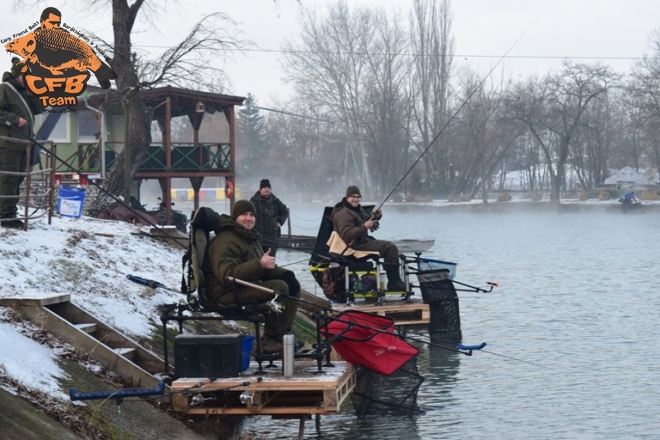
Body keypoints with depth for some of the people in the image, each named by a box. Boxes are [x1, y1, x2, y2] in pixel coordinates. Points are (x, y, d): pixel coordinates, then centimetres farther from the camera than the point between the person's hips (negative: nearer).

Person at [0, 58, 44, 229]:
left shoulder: (25, 91, 18)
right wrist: (15, 119, -18)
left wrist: (33, 93, 1)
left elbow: (39, 109, 14)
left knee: (17, 178, 11)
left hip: (23, 142, 9)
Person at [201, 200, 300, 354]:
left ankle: (282, 335, -3)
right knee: (279, 287, -26)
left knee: (293, 284, 4)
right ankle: (271, 340, -21)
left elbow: (261, 270, 25)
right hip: (227, 293, -10)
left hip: (248, 286, 10)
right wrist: (259, 264, -34)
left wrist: (284, 274, 3)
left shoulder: (249, 237, 18)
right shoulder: (226, 242, -16)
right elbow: (227, 275, -30)